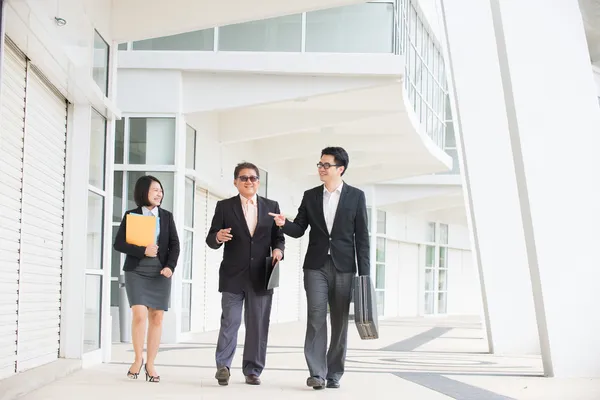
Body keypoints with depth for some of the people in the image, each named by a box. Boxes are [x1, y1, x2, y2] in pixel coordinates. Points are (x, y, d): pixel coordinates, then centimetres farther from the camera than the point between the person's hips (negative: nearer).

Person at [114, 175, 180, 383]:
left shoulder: (167, 216, 10)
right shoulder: (131, 215, 4)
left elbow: (174, 244, 6)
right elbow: (119, 243, -1)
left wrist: (170, 266, -10)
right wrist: (142, 250, -15)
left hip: (160, 272, 2)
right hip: (136, 272, -2)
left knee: (156, 318, 0)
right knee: (139, 314, -15)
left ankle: (150, 364, 8)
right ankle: (138, 359, 4)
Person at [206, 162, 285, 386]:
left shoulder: (271, 206, 10)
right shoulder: (224, 207, 4)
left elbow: (278, 237, 11)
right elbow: (211, 239, 1)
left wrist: (278, 249, -10)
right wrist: (218, 237, -22)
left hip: (261, 276, 2)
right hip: (233, 276, -2)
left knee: (258, 325, 4)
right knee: (230, 322, -5)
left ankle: (253, 370, 13)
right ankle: (223, 366, 7)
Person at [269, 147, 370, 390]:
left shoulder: (356, 196, 3)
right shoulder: (310, 196, 10)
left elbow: (362, 237, 1)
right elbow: (299, 230, 10)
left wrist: (364, 273, -4)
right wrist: (284, 224, -13)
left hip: (344, 268, -1)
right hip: (316, 266, 1)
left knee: (340, 322, 3)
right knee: (316, 317, -10)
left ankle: (334, 374, 12)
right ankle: (317, 373, -10)